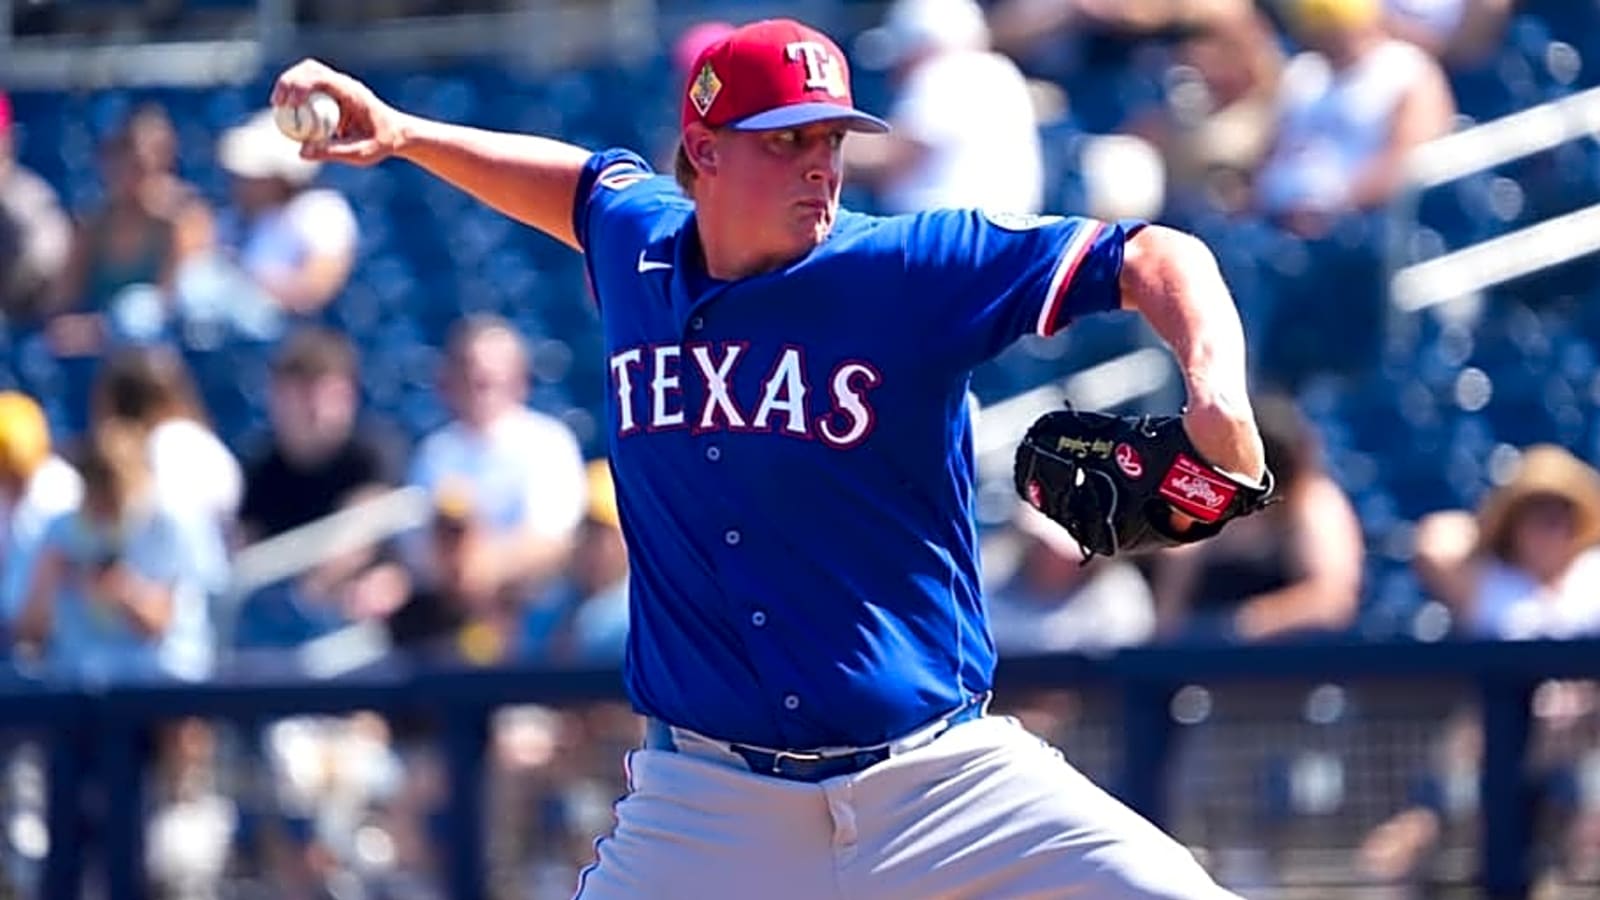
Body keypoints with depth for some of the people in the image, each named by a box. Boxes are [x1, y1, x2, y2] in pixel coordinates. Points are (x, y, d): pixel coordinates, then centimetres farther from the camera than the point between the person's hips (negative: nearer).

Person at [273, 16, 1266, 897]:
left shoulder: (913, 267, -7)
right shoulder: (636, 249, 5)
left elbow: (1152, 257, -10)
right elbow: (579, 179, 30)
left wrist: (1215, 389, -28)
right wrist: (400, 133, 23)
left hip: (943, 783, -2)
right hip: (706, 801, 2)